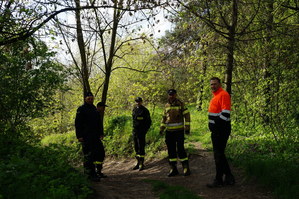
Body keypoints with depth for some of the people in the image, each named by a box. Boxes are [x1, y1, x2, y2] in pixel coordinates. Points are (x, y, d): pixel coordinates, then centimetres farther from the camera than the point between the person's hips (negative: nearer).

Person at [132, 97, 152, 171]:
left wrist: (145, 130, -10)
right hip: (135, 131, 7)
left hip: (141, 131, -7)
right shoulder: (134, 109, 13)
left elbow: (149, 122, -5)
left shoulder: (145, 110, -7)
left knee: (141, 148, -7)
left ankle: (142, 164, -1)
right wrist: (134, 129, 14)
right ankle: (138, 162, 20)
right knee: (136, 148, 11)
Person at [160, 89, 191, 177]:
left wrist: (187, 128, -12)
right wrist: (161, 128, 13)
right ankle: (173, 169, 16)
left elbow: (187, 115, -5)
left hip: (179, 131, -5)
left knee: (180, 149, -7)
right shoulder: (166, 105, 12)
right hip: (169, 131, 5)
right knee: (171, 150, 7)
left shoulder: (180, 104, -4)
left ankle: (186, 168, 4)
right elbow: (164, 117, 20)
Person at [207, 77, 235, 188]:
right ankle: (229, 178, 24)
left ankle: (218, 180, 5)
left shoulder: (223, 94, -13)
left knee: (218, 155, -4)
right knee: (219, 154, 15)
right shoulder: (216, 96, 19)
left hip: (221, 130, -10)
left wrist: (217, 127, -23)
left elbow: (225, 113, -22)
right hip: (216, 130, 10)